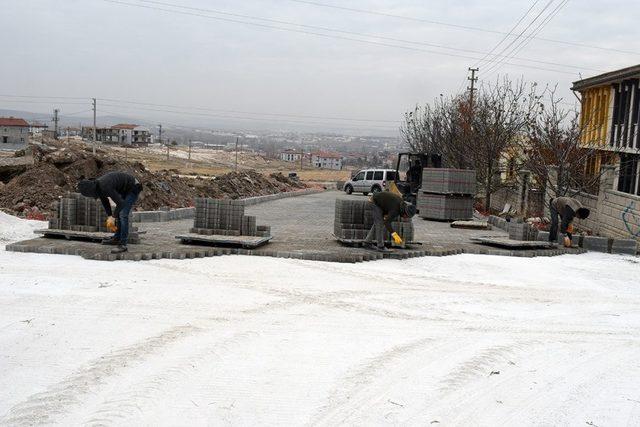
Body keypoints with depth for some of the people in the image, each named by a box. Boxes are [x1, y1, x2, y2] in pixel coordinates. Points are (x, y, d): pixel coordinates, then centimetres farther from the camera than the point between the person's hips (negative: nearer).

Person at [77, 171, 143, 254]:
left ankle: (123, 245, -14)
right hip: (125, 189, 10)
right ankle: (117, 238, 29)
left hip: (133, 188, -10)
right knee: (118, 213, 15)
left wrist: (113, 218, -20)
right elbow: (105, 202, 9)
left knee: (123, 214, -16)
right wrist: (109, 217, 1)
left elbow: (120, 203, -30)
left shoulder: (105, 187, -34)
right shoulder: (96, 186, -5)